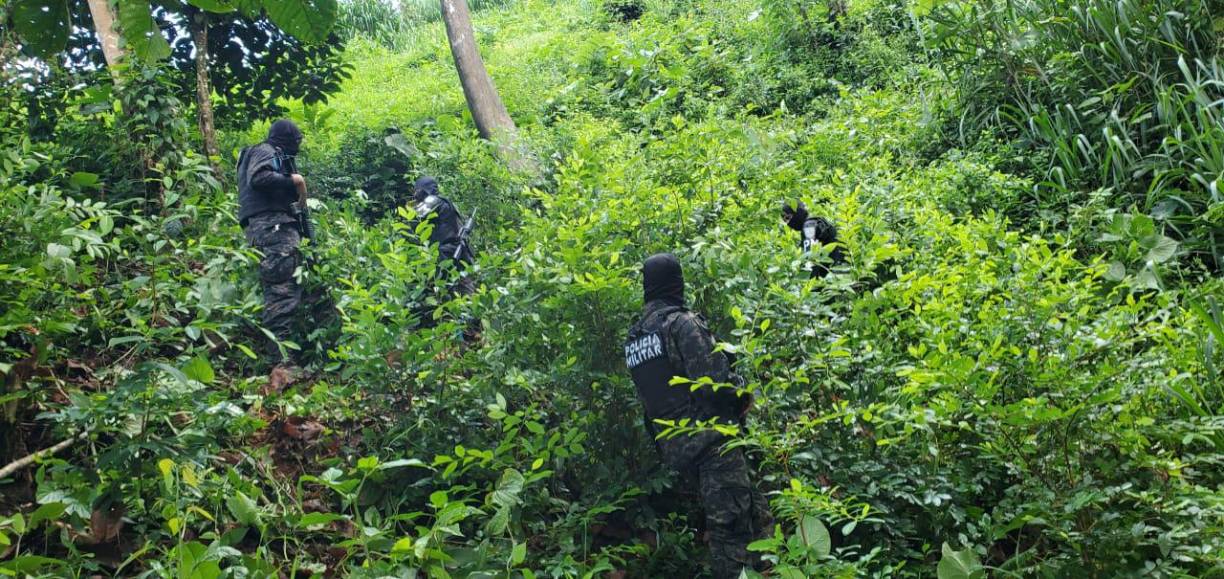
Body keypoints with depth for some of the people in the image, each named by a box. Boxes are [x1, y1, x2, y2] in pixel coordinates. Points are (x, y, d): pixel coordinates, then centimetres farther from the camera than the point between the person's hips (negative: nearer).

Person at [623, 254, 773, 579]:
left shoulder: (633, 339, 15)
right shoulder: (681, 322, -10)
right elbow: (714, 380, -18)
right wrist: (742, 399, 1)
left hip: (672, 447, 8)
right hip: (708, 438, -8)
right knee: (732, 522, -6)